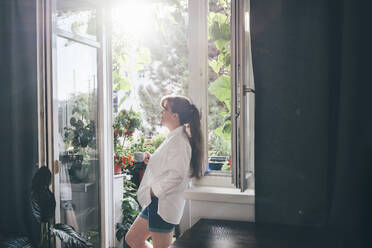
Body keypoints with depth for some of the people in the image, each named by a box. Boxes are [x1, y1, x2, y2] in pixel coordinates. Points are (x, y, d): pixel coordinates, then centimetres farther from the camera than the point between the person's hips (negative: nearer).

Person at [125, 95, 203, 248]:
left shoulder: (178, 140, -18)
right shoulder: (173, 137, 14)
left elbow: (176, 175, -27)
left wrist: (152, 190, -18)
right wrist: (152, 161, 8)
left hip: (164, 203, -11)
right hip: (157, 202, 11)